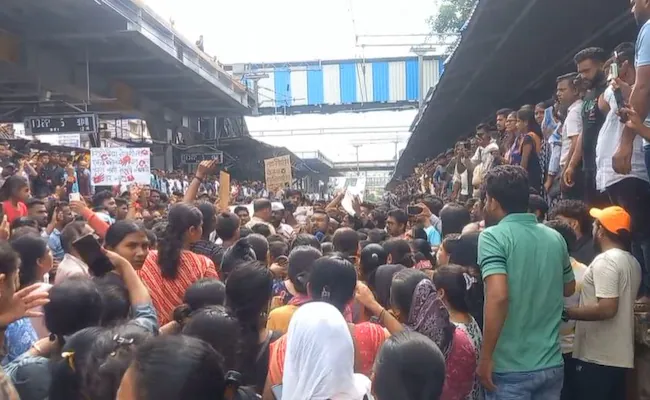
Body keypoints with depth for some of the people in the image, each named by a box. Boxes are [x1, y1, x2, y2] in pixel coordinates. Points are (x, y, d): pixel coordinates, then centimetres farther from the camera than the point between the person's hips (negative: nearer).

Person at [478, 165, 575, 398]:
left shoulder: (493, 236, -14)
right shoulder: (555, 238, 4)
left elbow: (498, 296, -25)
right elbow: (569, 289, 19)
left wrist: (486, 357, -19)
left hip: (510, 367, -5)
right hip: (551, 364, 6)